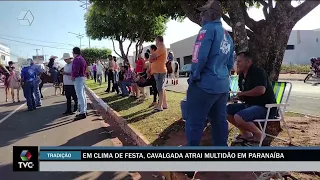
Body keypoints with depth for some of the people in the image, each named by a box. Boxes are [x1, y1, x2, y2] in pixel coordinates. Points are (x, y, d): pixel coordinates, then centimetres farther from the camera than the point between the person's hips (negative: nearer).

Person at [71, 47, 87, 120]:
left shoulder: (76, 59, -15)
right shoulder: (82, 59, 17)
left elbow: (75, 70, -23)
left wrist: (73, 76, -9)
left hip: (78, 78, -10)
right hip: (83, 77, 10)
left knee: (80, 96, -10)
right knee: (83, 95, 14)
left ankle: (82, 113, -10)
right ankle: (84, 111, 22)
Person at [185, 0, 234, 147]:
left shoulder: (208, 28, -7)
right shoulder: (228, 36, 18)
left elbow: (200, 56, -19)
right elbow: (230, 63, 20)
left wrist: (194, 76, -8)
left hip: (205, 84, -9)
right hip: (223, 85, 9)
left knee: (194, 123, -2)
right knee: (219, 121, 14)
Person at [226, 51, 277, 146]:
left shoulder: (258, 72, -14)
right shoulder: (242, 76, 11)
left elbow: (261, 90, -32)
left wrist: (242, 93, -18)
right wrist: (238, 96, -5)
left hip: (265, 107, -9)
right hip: (250, 104, 9)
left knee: (238, 117, -30)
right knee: (227, 110, 1)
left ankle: (259, 134, -3)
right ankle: (246, 133, 10)